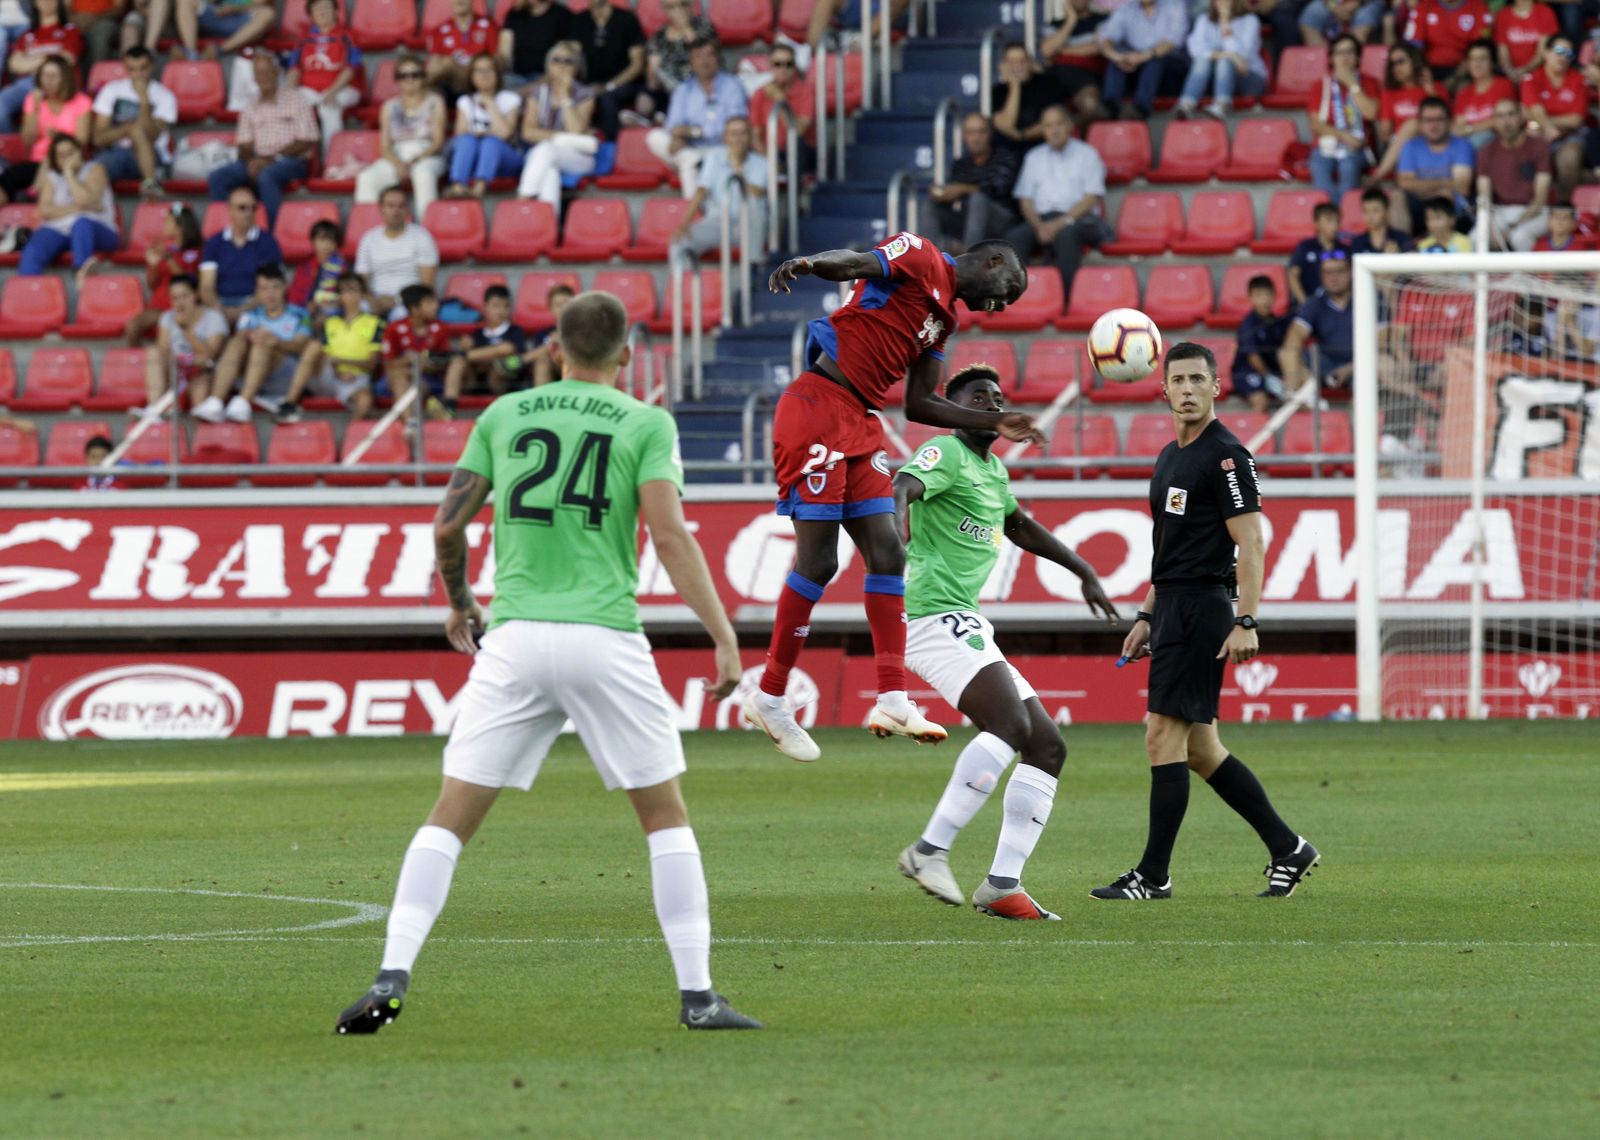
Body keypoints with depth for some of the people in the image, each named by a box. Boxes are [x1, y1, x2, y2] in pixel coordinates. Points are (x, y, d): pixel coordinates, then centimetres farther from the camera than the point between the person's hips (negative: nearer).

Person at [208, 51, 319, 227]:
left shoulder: (296, 102, 3)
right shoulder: (250, 110, 18)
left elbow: (306, 142, -4)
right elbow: (244, 146, 15)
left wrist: (272, 159, -12)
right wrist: (252, 161, -10)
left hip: (291, 161, -5)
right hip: (258, 160, 5)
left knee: (266, 176, -39)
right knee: (218, 177, -18)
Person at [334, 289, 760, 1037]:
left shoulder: (504, 415, 12)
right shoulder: (646, 424, 3)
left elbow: (448, 527, 10)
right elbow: (670, 535, -9)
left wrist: (459, 605, 28)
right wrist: (724, 636, -8)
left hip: (515, 638, 2)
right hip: (607, 637, -2)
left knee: (450, 818, 5)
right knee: (665, 815, 10)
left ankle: (393, 976, -9)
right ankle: (696, 994, 5)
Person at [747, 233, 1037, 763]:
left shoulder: (944, 317, 22)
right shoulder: (919, 259, -4)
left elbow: (919, 404, 24)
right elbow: (854, 264, -23)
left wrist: (994, 422, 23)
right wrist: (806, 263, -43)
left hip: (860, 422, 10)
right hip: (818, 407, -10)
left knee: (887, 555, 3)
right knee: (818, 559, -8)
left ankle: (892, 699, 0)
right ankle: (769, 696, 2)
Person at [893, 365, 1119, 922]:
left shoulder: (993, 469, 23)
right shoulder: (946, 453, -6)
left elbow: (1020, 526, 40)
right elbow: (902, 489, -26)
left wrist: (1084, 572, 40)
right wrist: (897, 540, -48)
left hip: (968, 628, 10)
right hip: (935, 617, -10)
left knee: (1047, 746, 3)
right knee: (1010, 723, -28)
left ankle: (1002, 886, -3)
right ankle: (931, 850, -27)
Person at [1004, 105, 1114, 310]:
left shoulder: (1087, 154, 10)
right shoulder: (1034, 158, 21)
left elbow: (1091, 198, -2)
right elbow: (1025, 199, 13)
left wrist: (1061, 223, -15)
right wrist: (1038, 226, -9)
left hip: (1078, 218, -3)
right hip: (1042, 219, 3)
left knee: (1066, 235, -39)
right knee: (1015, 237, -29)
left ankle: (1066, 299, -42)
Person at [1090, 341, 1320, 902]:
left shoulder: (1226, 455, -11)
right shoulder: (1170, 457, 18)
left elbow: (1250, 543, -16)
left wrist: (1246, 622, -23)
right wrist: (1145, 617, 22)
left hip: (1200, 608, -10)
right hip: (1172, 606, 10)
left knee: (1164, 736, -9)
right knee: (1199, 748, 9)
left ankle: (1153, 876, -5)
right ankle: (1287, 849, 16)